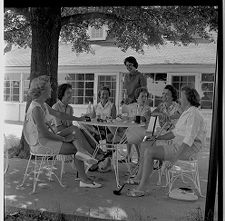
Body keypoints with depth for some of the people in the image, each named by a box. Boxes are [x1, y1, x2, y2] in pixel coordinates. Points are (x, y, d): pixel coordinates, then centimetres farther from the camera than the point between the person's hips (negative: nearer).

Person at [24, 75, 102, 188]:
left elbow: (58, 114, 21)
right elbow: (44, 133, -24)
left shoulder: (43, 105, 11)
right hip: (40, 144, -10)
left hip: (46, 139, 10)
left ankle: (84, 179, -2)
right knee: (78, 148, -11)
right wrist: (63, 139, -15)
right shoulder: (36, 108, -21)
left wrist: (78, 118, 23)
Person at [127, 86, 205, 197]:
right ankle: (139, 178, 12)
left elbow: (189, 140, -24)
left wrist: (175, 157, -26)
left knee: (149, 152, -22)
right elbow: (175, 132, 21)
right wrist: (157, 138, 12)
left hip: (187, 150, -11)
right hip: (177, 145, 11)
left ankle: (142, 188, -16)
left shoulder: (193, 114, -16)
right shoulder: (186, 112, 18)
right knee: (145, 146, 8)